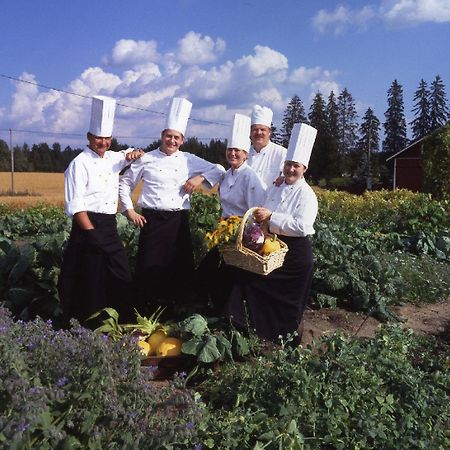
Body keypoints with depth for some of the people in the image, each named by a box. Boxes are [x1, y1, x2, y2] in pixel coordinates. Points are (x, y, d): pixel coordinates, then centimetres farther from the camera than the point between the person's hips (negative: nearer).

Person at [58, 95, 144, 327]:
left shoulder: (113, 158, 12)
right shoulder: (79, 164, -8)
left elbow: (133, 155, 32)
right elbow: (75, 205, -14)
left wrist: (133, 154, 7)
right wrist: (92, 233, -18)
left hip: (110, 226, 7)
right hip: (88, 224, -7)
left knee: (122, 277, 7)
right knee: (90, 282, -1)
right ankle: (87, 327, 13)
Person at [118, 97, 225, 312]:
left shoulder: (189, 160, 7)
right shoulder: (147, 159, 4)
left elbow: (219, 170, 12)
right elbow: (125, 183, 12)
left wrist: (200, 178, -4)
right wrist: (129, 210, 4)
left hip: (178, 220, 2)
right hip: (152, 220, -2)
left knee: (180, 267, 6)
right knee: (149, 268, -1)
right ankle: (146, 312, 14)